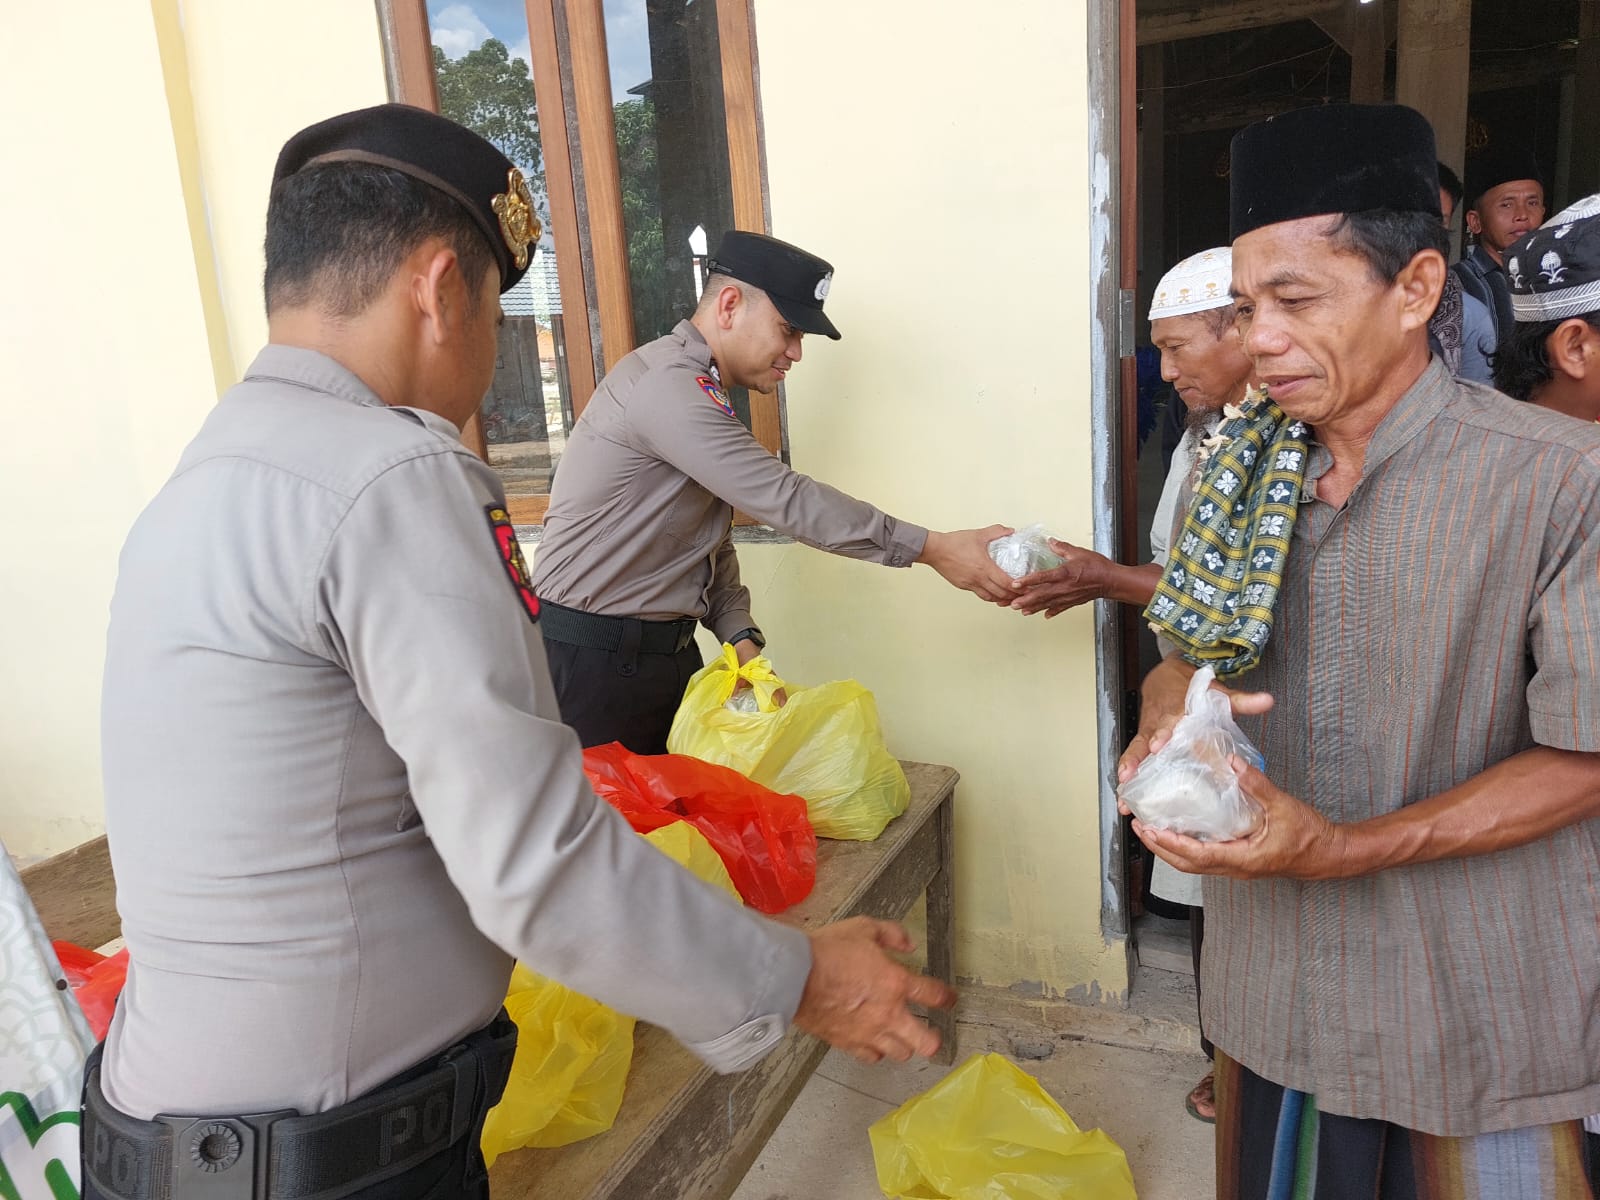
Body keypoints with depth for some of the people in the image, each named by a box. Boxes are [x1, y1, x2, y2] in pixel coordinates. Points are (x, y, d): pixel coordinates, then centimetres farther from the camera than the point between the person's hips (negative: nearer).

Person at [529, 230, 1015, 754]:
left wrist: (740, 637, 0)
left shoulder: (697, 391, 13)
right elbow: (782, 498, -25)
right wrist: (931, 548, -23)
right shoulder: (663, 382, -20)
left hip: (670, 649, 9)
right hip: (593, 656, -9)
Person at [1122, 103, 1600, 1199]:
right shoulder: (1244, 467, -2)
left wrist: (1345, 848, -25)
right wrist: (1167, 707, -17)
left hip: (1477, 1023, -4)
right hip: (1272, 976, 4)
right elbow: (1187, 645, 7)